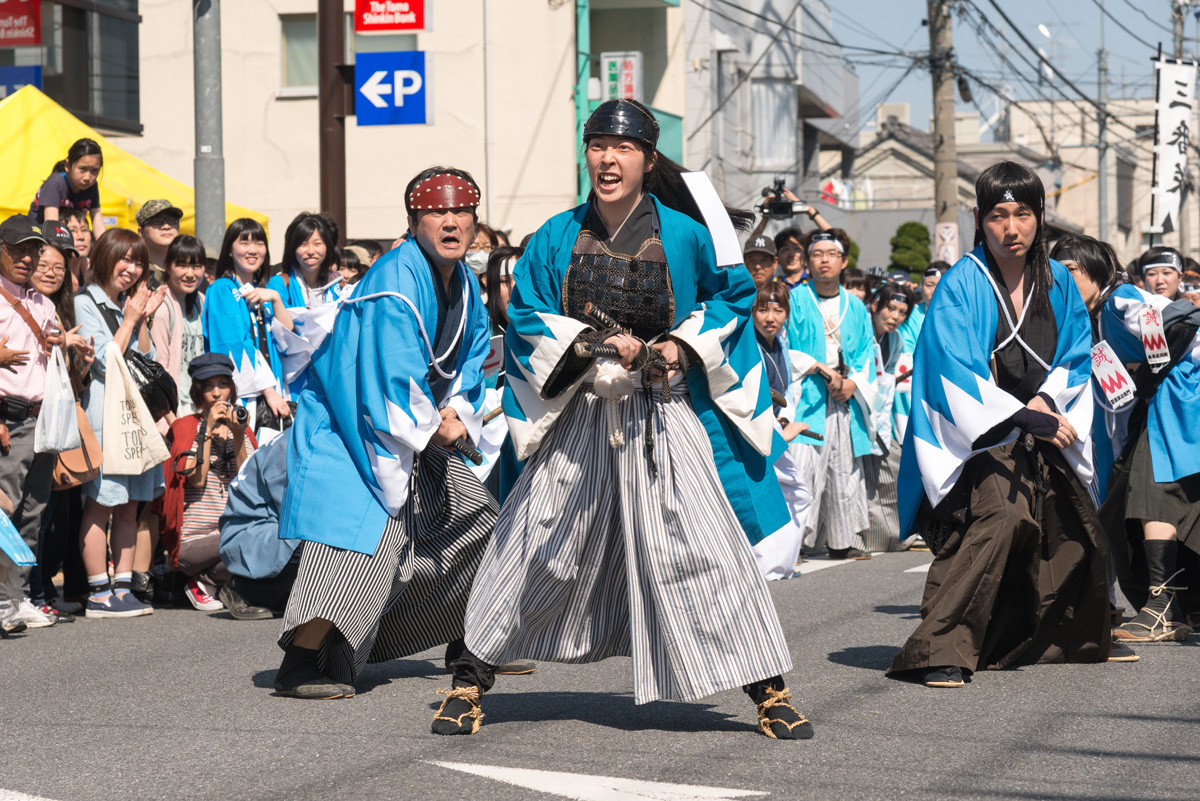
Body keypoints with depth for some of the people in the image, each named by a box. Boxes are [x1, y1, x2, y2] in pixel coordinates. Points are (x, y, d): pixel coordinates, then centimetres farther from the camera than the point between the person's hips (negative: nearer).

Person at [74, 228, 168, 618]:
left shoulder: (129, 304, 19)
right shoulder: (86, 303, -4)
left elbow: (147, 358, 14)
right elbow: (105, 360, -11)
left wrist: (142, 319, 3)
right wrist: (130, 320, -6)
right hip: (101, 414, -8)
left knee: (129, 506, 7)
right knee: (100, 504, -7)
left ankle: (123, 588, 10)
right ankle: (98, 594, -5)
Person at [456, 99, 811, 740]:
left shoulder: (684, 235, -2)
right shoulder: (557, 238, 2)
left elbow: (733, 294, 10)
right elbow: (525, 316, 4)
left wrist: (684, 343, -7)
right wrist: (595, 341, -12)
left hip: (665, 419, -1)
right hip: (576, 419, 2)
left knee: (703, 548, -5)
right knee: (532, 549, 5)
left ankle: (769, 693, 3)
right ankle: (470, 682, 16)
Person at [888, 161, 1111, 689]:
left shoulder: (1056, 282, 6)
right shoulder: (962, 285, -12)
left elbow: (1077, 354, 7)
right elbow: (956, 372, -18)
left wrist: (1046, 400, -12)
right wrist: (1022, 417, -23)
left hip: (1042, 436, 7)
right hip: (980, 438, -7)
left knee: (1074, 539, 15)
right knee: (999, 516, -31)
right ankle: (938, 651, -31)